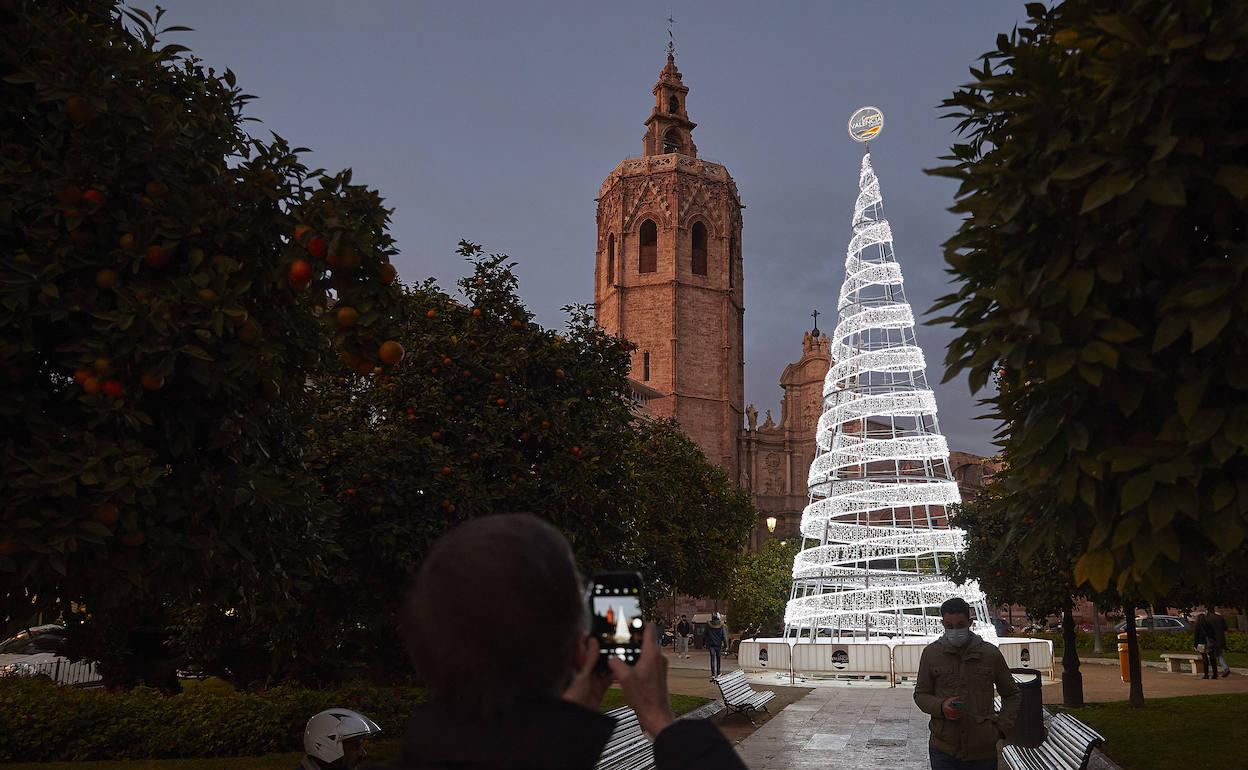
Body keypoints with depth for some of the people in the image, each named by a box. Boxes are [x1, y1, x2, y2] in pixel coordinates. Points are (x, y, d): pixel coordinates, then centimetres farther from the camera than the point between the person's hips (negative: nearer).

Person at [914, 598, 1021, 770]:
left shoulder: (991, 653, 2)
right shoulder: (931, 653, 2)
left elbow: (1012, 695, 13)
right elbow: (920, 694, 7)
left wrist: (1001, 727, 2)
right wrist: (940, 707, -12)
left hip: (983, 750, 0)